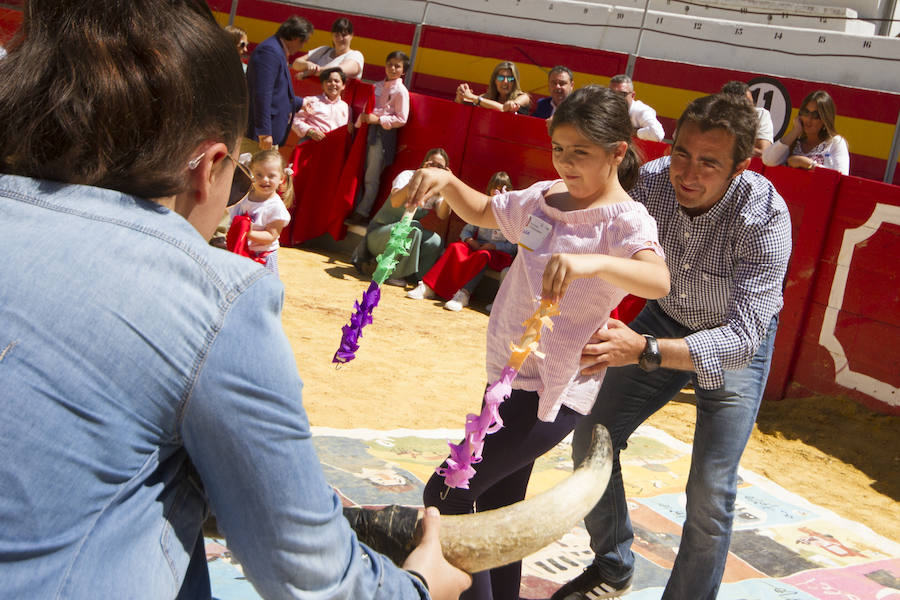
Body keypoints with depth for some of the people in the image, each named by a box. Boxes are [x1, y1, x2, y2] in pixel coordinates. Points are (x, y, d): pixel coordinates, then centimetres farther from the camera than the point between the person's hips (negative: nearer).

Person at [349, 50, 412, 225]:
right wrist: (361, 119, 5)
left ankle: (362, 213, 6)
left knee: (371, 178, -2)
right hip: (370, 131, 7)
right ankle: (355, 209, 17)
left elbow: (401, 119, -11)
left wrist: (378, 119, -15)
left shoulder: (401, 91, -7)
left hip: (384, 134, -6)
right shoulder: (377, 86, 13)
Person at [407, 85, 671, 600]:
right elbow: (483, 212, 22)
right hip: (510, 374, 8)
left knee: (446, 494, -10)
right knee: (497, 503, 20)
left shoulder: (626, 220, -17)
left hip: (555, 393, -8)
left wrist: (594, 262, -55)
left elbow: (659, 280, -37)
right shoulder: (543, 199, 5)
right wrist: (446, 181, 2)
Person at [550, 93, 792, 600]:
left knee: (710, 490, -9)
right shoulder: (651, 182, -26)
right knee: (592, 441, 3)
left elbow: (742, 339, -40)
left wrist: (644, 350, -55)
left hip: (739, 338, -4)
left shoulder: (765, 219, -36)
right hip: (667, 318, 4)